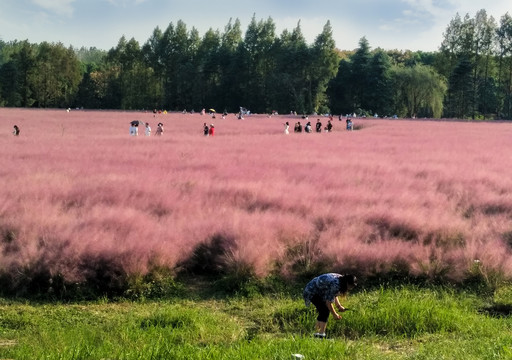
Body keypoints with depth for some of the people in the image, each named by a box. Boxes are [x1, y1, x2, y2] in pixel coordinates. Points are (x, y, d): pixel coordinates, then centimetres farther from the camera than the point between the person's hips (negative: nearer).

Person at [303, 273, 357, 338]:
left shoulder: (340, 280, 0)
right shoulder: (335, 284, -29)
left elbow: (334, 294, 14)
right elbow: (328, 301, -23)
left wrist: (339, 306, 3)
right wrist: (334, 314, -12)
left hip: (318, 292, 10)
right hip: (312, 292, -10)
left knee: (323, 312, 12)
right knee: (325, 311, -16)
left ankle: (317, 333, 19)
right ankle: (321, 334, -19)